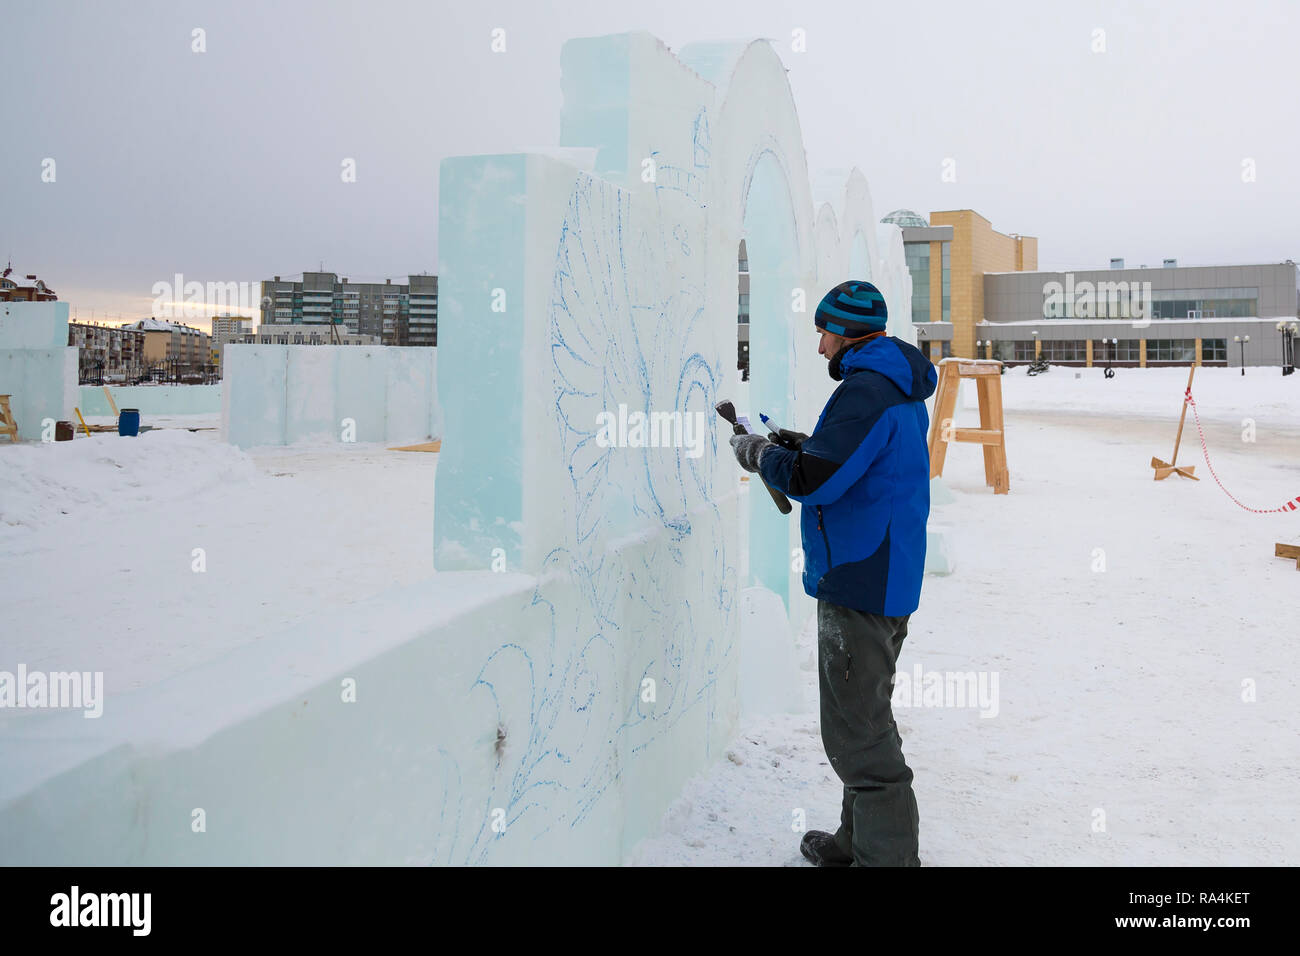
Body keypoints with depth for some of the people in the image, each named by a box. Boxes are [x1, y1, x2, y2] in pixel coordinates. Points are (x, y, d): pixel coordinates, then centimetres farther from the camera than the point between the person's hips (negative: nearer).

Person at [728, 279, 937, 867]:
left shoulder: (864, 390, -18)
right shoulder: (903, 390, 15)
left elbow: (813, 481, -23)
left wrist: (759, 454, -6)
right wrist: (803, 445, 14)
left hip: (858, 586, -11)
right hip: (887, 580, 11)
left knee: (858, 734, -4)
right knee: (866, 720, 21)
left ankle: (886, 854, 3)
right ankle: (859, 840, 34)